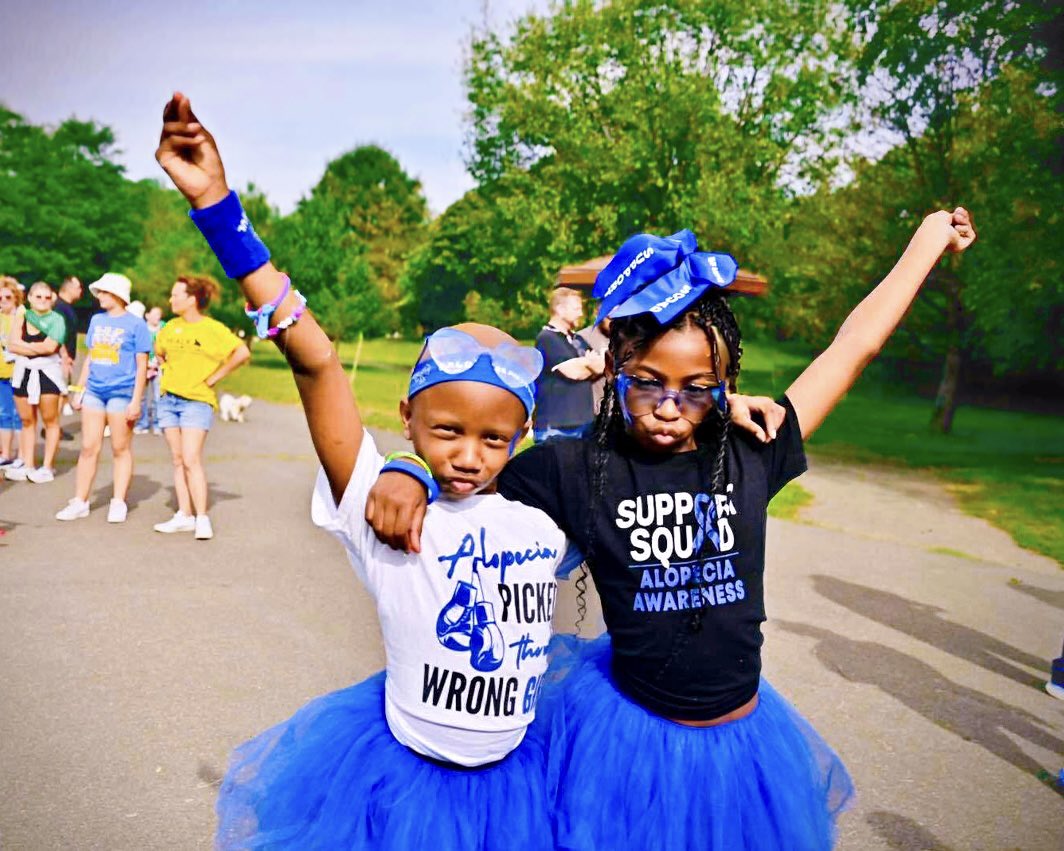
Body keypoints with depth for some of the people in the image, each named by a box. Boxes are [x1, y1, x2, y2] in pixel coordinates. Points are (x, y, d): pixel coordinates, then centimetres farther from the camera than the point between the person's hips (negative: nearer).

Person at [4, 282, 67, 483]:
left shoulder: (56, 319, -3)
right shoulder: (21, 318, 8)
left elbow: (50, 346, -16)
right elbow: (12, 345, -4)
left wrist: (24, 345, -5)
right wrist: (39, 347, -11)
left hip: (47, 372, -4)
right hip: (23, 372, 4)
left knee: (50, 421, 0)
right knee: (27, 421, 9)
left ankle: (47, 467, 6)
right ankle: (27, 466, 15)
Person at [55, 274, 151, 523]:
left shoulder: (135, 324, -3)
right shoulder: (96, 320, 12)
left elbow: (142, 366, -5)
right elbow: (89, 358, 19)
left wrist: (136, 400, -10)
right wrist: (79, 390, 14)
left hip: (121, 392, -5)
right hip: (94, 391, 5)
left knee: (121, 449, 3)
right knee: (88, 448, 6)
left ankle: (118, 503, 10)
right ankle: (79, 502, 13)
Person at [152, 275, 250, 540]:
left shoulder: (213, 328, -9)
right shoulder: (171, 327, 10)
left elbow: (242, 353, -17)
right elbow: (159, 351, 29)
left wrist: (214, 377, -13)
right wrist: (167, 369, 11)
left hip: (197, 400, -6)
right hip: (168, 399, 6)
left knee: (191, 460, -13)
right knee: (177, 460, 7)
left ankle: (202, 518, -9)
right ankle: (184, 516, 13)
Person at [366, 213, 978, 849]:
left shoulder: (751, 458, -8)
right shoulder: (575, 471, -13)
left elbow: (856, 344, -1)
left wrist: (931, 236, 8)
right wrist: (405, 479, -26)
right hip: (628, 736, -2)